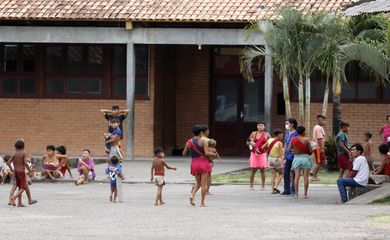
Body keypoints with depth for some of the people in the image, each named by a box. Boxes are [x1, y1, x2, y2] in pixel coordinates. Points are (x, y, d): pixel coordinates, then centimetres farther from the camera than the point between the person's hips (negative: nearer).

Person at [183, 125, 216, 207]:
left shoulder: (189, 142, 3)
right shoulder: (202, 141, -10)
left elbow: (184, 153, 11)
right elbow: (207, 153, -18)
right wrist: (214, 155, 1)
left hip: (194, 163, 4)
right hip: (203, 162, -4)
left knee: (198, 182, 20)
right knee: (204, 183, 2)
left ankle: (192, 195, -7)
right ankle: (202, 203, 1)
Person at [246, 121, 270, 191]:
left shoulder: (267, 135, 4)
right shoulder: (253, 133, 7)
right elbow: (247, 142, 8)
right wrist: (250, 143, -13)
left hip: (263, 153, -1)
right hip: (254, 153, 1)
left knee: (262, 170, -1)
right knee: (253, 170, -1)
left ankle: (263, 186, 4)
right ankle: (251, 186, 4)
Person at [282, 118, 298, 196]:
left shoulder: (296, 133, -12)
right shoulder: (287, 132, 11)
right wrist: (284, 155, 18)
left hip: (294, 156, -7)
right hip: (288, 156, 7)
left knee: (294, 174, -1)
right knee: (286, 174, 8)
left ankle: (293, 190, 6)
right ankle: (287, 190, 15)